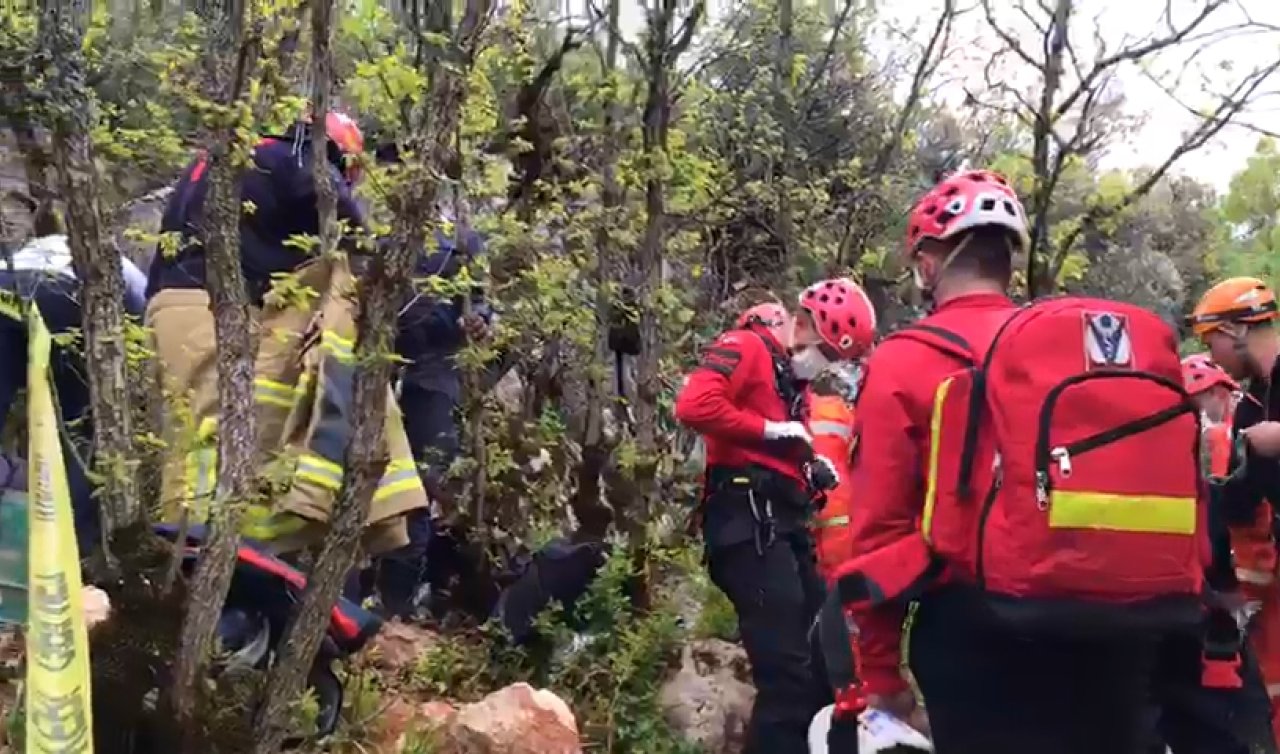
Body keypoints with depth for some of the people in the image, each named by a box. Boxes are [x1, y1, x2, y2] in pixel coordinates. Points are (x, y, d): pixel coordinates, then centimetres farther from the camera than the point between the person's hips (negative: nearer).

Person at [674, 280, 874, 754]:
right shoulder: (746, 349, -6)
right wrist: (770, 430, -16)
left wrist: (812, 466, 7)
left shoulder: (792, 374, 22)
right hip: (749, 523, -10)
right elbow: (694, 406, -23)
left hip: (783, 525, 10)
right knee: (788, 673, -11)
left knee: (822, 657, 14)